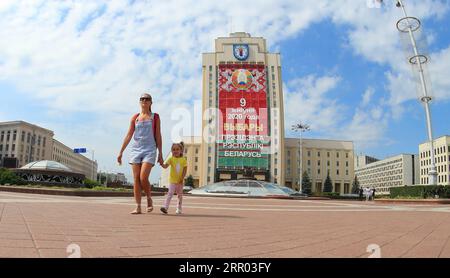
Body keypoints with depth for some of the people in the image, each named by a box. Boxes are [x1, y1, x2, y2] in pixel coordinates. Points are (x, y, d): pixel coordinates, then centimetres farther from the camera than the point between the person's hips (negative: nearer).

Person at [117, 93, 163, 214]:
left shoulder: (155, 117, 8)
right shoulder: (135, 117, 12)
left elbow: (158, 136, 7)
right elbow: (129, 135, 11)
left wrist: (160, 154, 2)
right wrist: (121, 152, 5)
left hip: (149, 150, -3)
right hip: (136, 150, 3)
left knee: (143, 178, -15)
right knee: (136, 179, -1)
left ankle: (149, 199, 11)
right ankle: (138, 207, 4)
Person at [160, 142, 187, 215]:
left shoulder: (183, 159, 0)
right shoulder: (171, 158, -3)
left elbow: (185, 170, -3)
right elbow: (165, 166, -14)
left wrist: (182, 178, -11)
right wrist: (162, 164, -36)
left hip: (180, 181, 2)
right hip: (172, 180, -2)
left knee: (180, 195, 12)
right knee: (170, 193, -15)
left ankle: (179, 209, 24)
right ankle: (165, 207, -18)